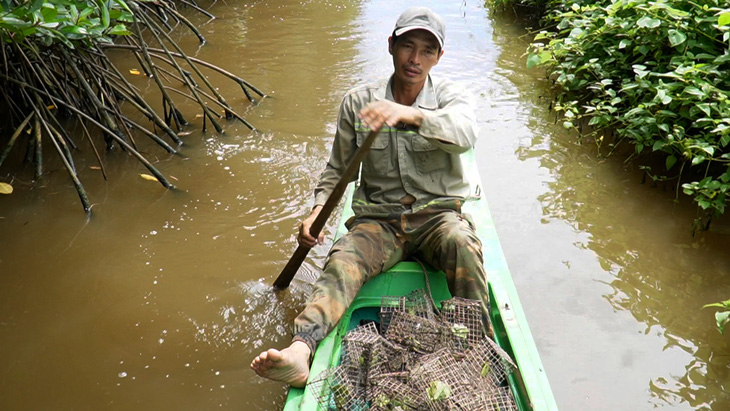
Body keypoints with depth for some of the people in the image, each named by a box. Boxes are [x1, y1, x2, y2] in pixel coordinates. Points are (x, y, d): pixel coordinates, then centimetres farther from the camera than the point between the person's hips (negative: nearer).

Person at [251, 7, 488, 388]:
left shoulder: (452, 97, 0)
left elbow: (464, 133, -26)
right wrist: (317, 210, -5)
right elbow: (338, 168, 13)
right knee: (341, 261, -29)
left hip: (436, 214, 0)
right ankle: (300, 350, -48)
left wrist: (410, 115, -44)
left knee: (462, 245, -35)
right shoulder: (357, 102, 5)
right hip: (378, 219, 1)